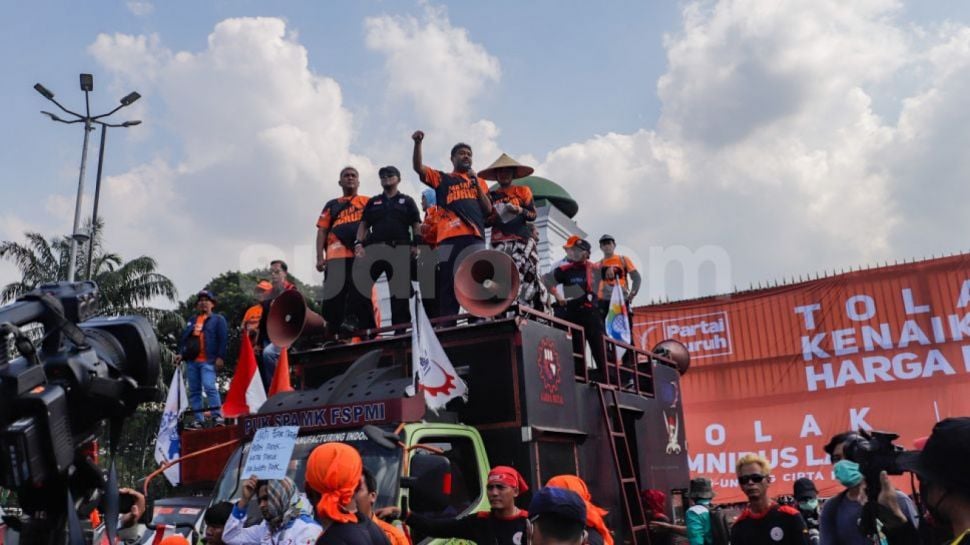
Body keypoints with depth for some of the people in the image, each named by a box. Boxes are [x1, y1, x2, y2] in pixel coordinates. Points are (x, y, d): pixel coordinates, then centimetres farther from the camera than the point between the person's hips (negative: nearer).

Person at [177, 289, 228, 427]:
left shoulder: (218, 319, 8)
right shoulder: (191, 321, 24)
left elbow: (223, 340, -1)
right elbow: (183, 338, 22)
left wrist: (220, 357, -11)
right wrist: (181, 353, 6)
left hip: (208, 361, -6)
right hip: (191, 361, 6)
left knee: (209, 387, -19)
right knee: (193, 391, 4)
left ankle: (217, 416, -16)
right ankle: (198, 419, 9)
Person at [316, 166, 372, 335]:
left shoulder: (368, 202, 21)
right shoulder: (332, 205, 24)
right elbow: (322, 231, 16)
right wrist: (320, 257, 3)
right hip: (336, 255, 1)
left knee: (361, 296, -9)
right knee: (334, 298, -6)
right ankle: (334, 335, -7)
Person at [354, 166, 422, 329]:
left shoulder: (407, 201, 16)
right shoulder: (373, 202, 22)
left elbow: (416, 225, 8)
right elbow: (364, 225, 15)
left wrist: (415, 245, -8)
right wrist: (359, 243, -2)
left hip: (400, 250, -1)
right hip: (374, 249, 2)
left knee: (400, 290, -2)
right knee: (360, 284, -10)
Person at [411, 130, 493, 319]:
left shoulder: (479, 182, 28)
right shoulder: (442, 178, 23)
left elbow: (489, 210, 17)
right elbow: (418, 167, 8)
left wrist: (475, 183, 10)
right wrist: (418, 143, -6)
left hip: (475, 237, 2)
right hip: (449, 237, -2)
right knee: (448, 285, -8)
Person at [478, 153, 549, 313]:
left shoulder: (523, 191, 15)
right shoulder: (491, 195, 18)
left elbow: (533, 214, 8)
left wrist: (519, 210, -10)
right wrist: (493, 218, -4)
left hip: (523, 239, -1)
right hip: (500, 241, 1)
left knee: (527, 276, -14)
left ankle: (540, 311, -14)